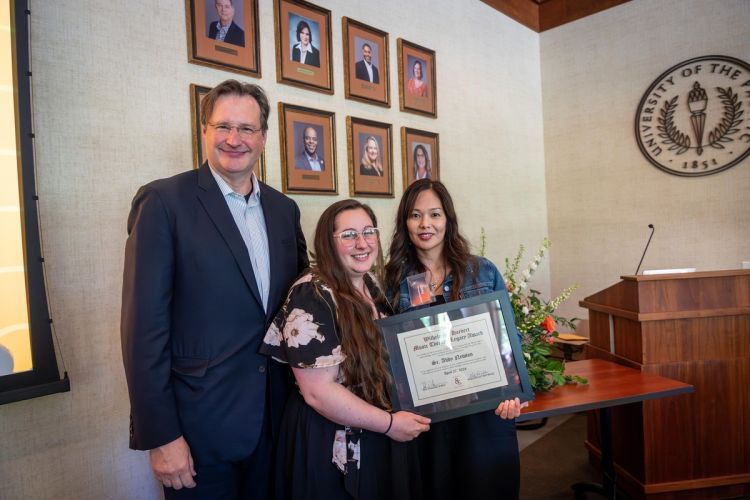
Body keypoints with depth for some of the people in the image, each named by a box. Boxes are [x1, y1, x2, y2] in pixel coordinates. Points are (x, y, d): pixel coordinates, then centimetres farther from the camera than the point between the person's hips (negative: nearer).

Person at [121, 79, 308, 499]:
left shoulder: (284, 209, 6)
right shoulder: (164, 201, -11)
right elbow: (144, 324, -13)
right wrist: (160, 435, -14)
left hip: (275, 419, 5)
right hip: (199, 427, -5)